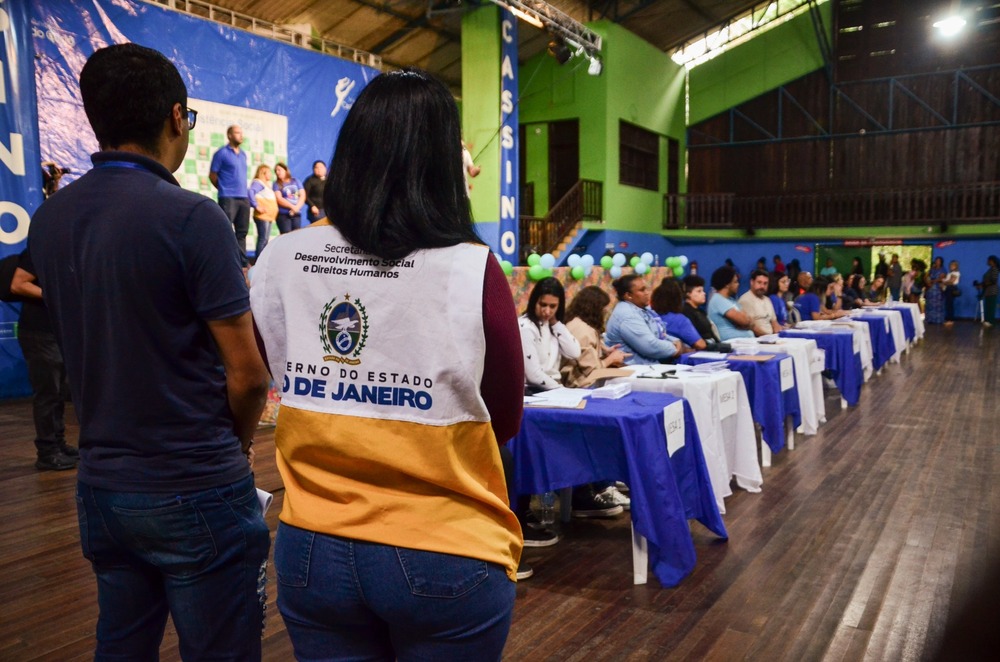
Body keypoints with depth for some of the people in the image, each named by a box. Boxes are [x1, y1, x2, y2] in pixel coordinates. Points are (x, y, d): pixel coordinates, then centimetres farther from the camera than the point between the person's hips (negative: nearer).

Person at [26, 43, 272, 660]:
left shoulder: (49, 219, 2)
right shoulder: (191, 217, -18)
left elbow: (85, 342, 12)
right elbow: (247, 373, -16)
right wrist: (239, 443, 2)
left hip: (101, 486, 7)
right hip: (195, 493, -6)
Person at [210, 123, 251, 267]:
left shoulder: (243, 154, 15)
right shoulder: (222, 153, -5)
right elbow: (212, 175, -2)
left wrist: (242, 190, 16)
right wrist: (224, 189, 5)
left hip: (243, 197, 7)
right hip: (228, 198, -7)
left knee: (242, 231, 10)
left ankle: (243, 261, 17)